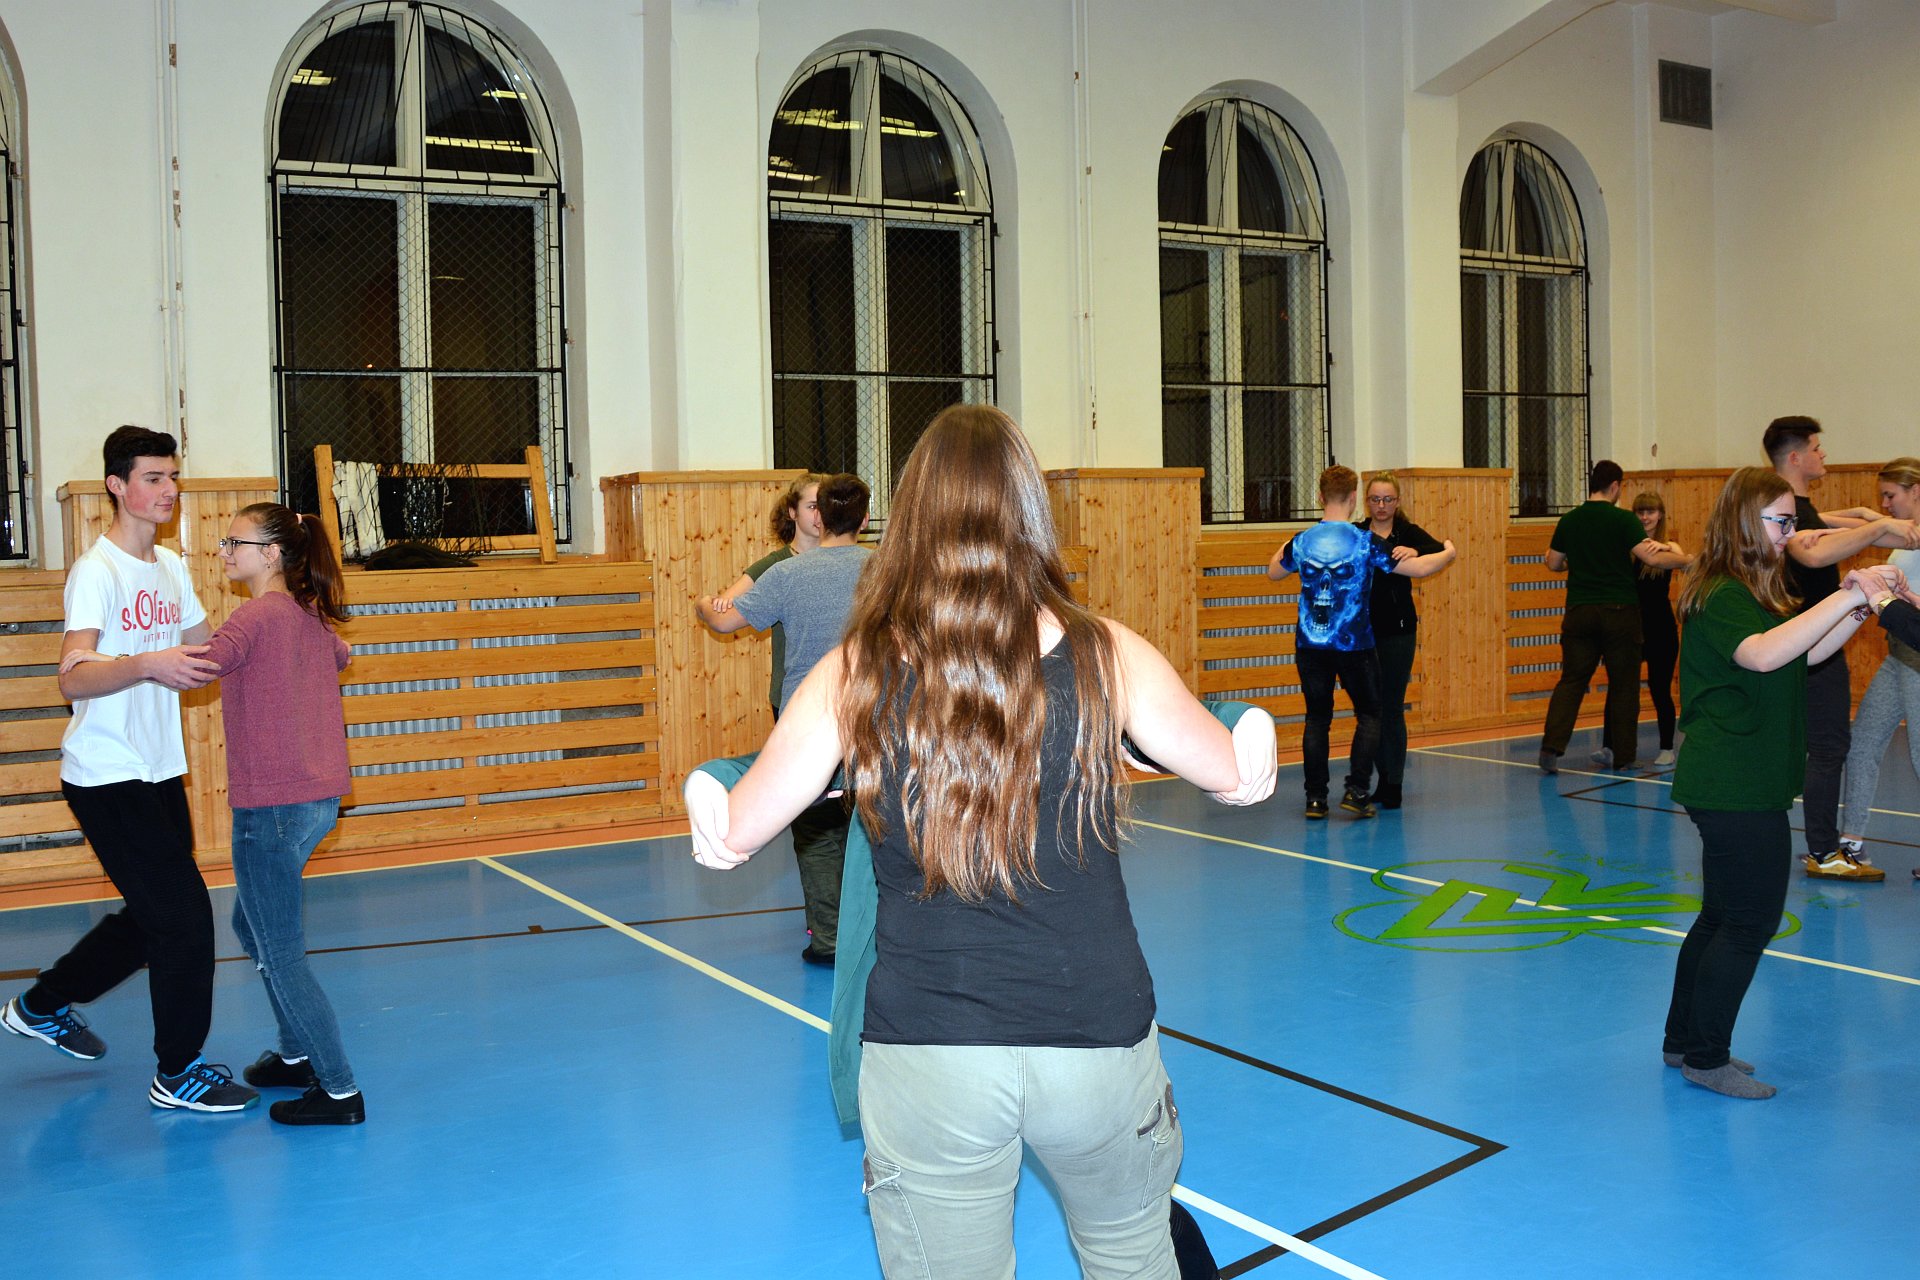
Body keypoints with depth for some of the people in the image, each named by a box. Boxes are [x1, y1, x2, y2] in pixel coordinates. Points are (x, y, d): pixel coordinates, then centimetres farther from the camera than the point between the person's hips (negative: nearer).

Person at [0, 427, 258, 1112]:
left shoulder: (170, 567, 10)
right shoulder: (96, 571, -15)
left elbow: (204, 649, 22)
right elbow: (73, 678, -27)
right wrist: (147, 664, -44)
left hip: (159, 772, 9)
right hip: (107, 777, -9)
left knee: (153, 916, 17)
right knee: (185, 915, -7)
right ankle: (178, 1074, 8)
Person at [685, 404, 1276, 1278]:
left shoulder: (854, 674, -7)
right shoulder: (1107, 656, -6)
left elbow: (732, 838, 2)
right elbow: (1240, 779, 9)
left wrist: (709, 798, 26)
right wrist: (1252, 738, 34)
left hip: (926, 1059, 0)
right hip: (1098, 1043, 1)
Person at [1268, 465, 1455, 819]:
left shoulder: (1301, 542, -1)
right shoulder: (1366, 542, -9)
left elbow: (1274, 572, 19)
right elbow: (1419, 568, -5)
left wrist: (1284, 548, 40)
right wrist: (1449, 553, 15)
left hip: (1310, 645, 3)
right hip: (1354, 644, -3)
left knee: (1317, 718, 10)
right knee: (1369, 715, 12)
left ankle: (1315, 797, 8)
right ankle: (1356, 790, 2)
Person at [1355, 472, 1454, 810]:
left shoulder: (1407, 533, -1)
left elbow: (1439, 550, -17)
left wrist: (1414, 551, -37)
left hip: (1397, 631, -3)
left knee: (1391, 706, -2)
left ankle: (1393, 785, 6)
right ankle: (1385, 778, 23)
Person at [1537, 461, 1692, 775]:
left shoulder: (1569, 520, 4)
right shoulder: (1622, 519, -8)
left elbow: (1554, 564, 11)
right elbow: (1651, 558, -14)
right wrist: (1686, 560, 0)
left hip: (1579, 611, 3)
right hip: (1619, 611, -3)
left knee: (1571, 680, 5)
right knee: (1623, 684, 8)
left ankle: (1552, 747, -10)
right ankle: (1623, 756, 13)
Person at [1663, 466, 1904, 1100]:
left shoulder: (1758, 591, 15)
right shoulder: (1719, 596, -17)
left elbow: (1809, 652, 17)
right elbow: (1764, 654, -34)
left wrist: (1863, 604, 4)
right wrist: (1847, 597, -32)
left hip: (1744, 784, 10)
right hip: (1733, 787, -10)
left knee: (1722, 916, 16)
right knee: (1752, 921, -4)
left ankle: (1686, 1041, 27)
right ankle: (1706, 1059, 6)